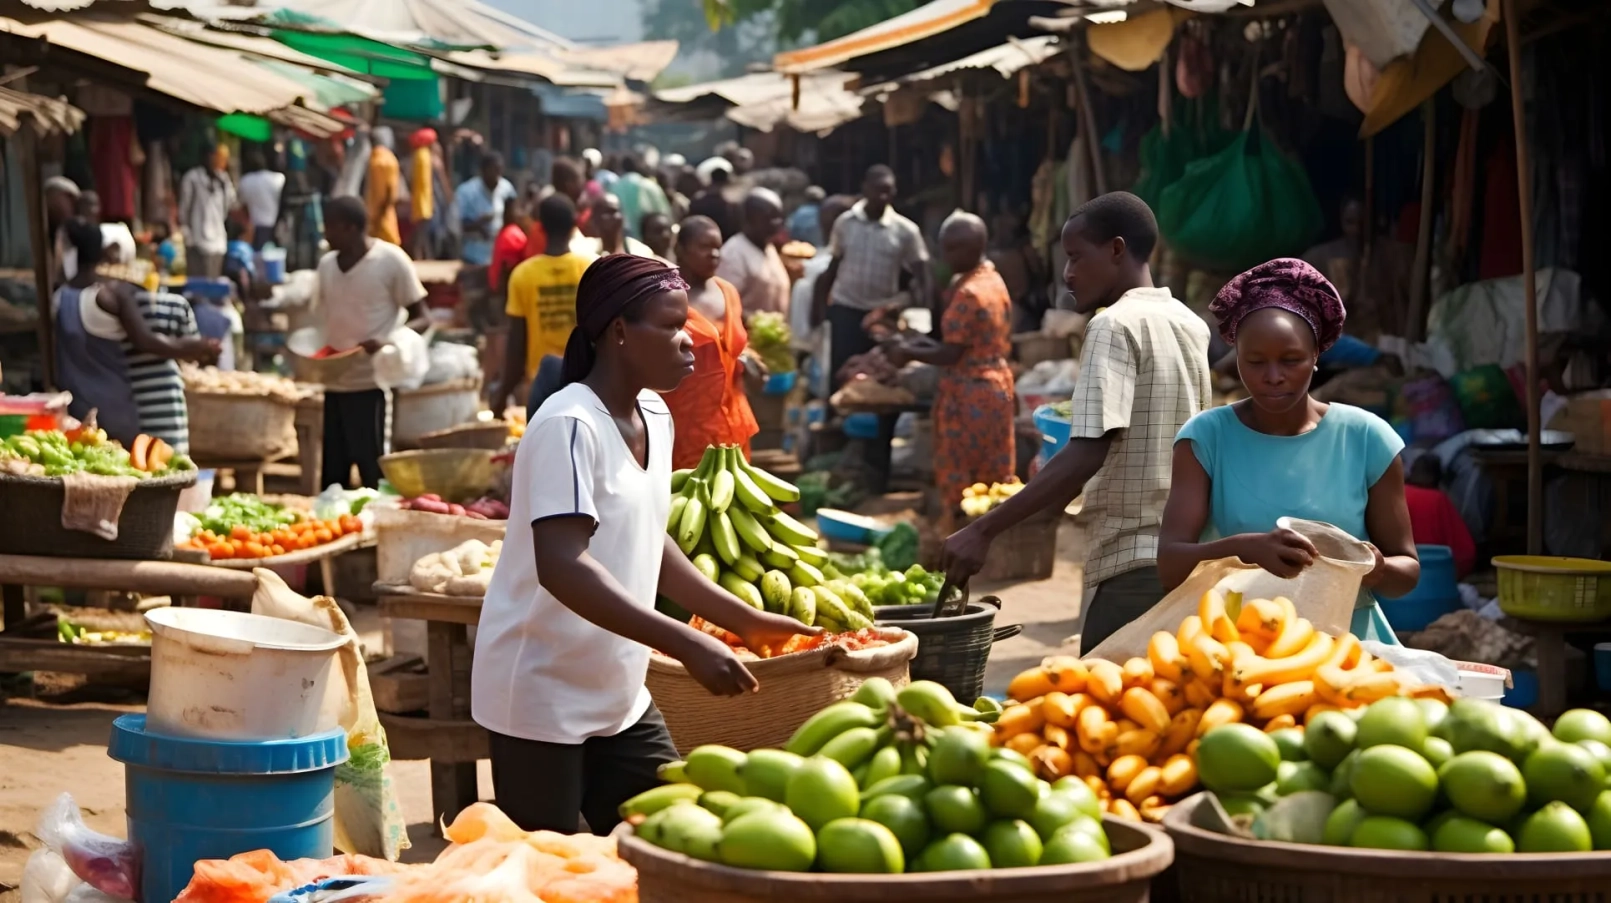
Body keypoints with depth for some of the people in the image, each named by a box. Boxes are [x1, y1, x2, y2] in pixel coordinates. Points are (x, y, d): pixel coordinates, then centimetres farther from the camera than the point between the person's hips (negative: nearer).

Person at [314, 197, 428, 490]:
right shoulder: (327, 264, 12)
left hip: (371, 383, -6)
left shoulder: (391, 260, -7)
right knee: (331, 473, 9)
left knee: (374, 472, -6)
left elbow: (420, 318, -4)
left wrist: (387, 342, -22)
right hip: (334, 383, 6)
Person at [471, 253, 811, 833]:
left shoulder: (654, 417, 7)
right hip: (541, 697, -9)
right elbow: (563, 568, -30)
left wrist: (744, 620, 15)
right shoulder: (569, 426, -20)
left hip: (619, 696, 9)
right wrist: (686, 644, -35)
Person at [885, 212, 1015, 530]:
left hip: (968, 395, -9)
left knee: (960, 481, 0)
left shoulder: (968, 292, -21)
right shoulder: (994, 281, 8)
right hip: (996, 386, 9)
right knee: (991, 479, 13)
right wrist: (928, 343, 11)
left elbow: (951, 354, -20)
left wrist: (909, 353, -7)